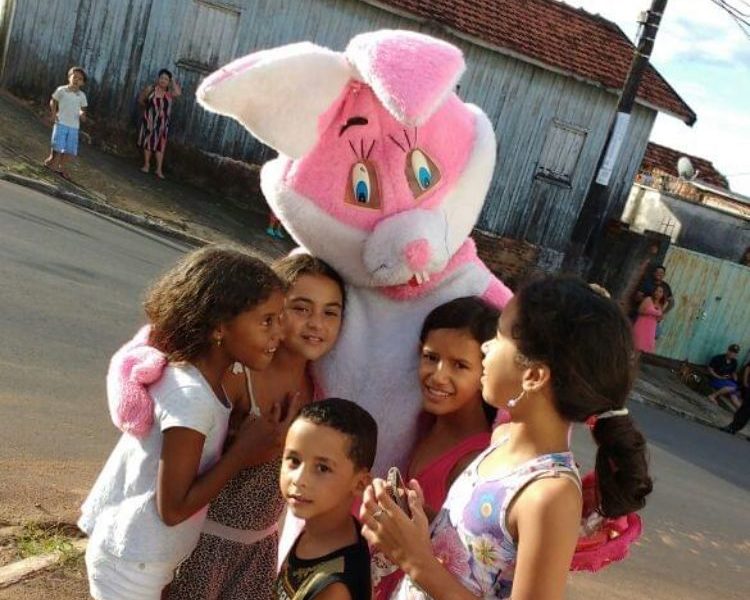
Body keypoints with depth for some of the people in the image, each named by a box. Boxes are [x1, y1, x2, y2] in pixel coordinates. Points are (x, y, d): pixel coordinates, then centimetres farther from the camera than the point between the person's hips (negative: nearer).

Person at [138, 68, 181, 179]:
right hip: (149, 120, 0)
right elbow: (140, 100, 7)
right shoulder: (150, 88, -5)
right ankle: (146, 165, 22)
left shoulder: (170, 92, -4)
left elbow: (179, 93, -25)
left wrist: (173, 82, -14)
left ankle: (159, 169, 2)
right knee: (148, 142, 10)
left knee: (160, 145, 1)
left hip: (162, 123, 0)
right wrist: (147, 108, 15)